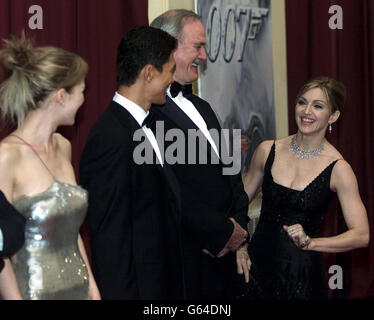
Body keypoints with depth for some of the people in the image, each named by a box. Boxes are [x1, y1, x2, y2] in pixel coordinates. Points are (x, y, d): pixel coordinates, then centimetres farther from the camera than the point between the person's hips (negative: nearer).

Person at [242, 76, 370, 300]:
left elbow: (362, 235, -13)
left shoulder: (337, 168, -10)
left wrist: (309, 242, -23)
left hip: (302, 274, -3)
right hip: (259, 262, 3)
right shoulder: (268, 151, 0)